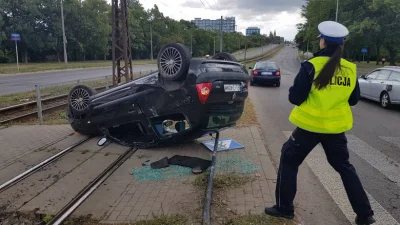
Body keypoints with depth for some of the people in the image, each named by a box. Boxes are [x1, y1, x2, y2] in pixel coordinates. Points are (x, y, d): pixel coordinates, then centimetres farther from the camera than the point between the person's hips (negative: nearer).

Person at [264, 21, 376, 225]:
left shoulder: (311, 66, -14)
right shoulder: (350, 69, 1)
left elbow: (295, 98, -13)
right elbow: (353, 100, 11)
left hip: (311, 125, -4)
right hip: (336, 126, 5)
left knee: (289, 161, 12)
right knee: (344, 167, 21)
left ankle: (284, 208, 16)